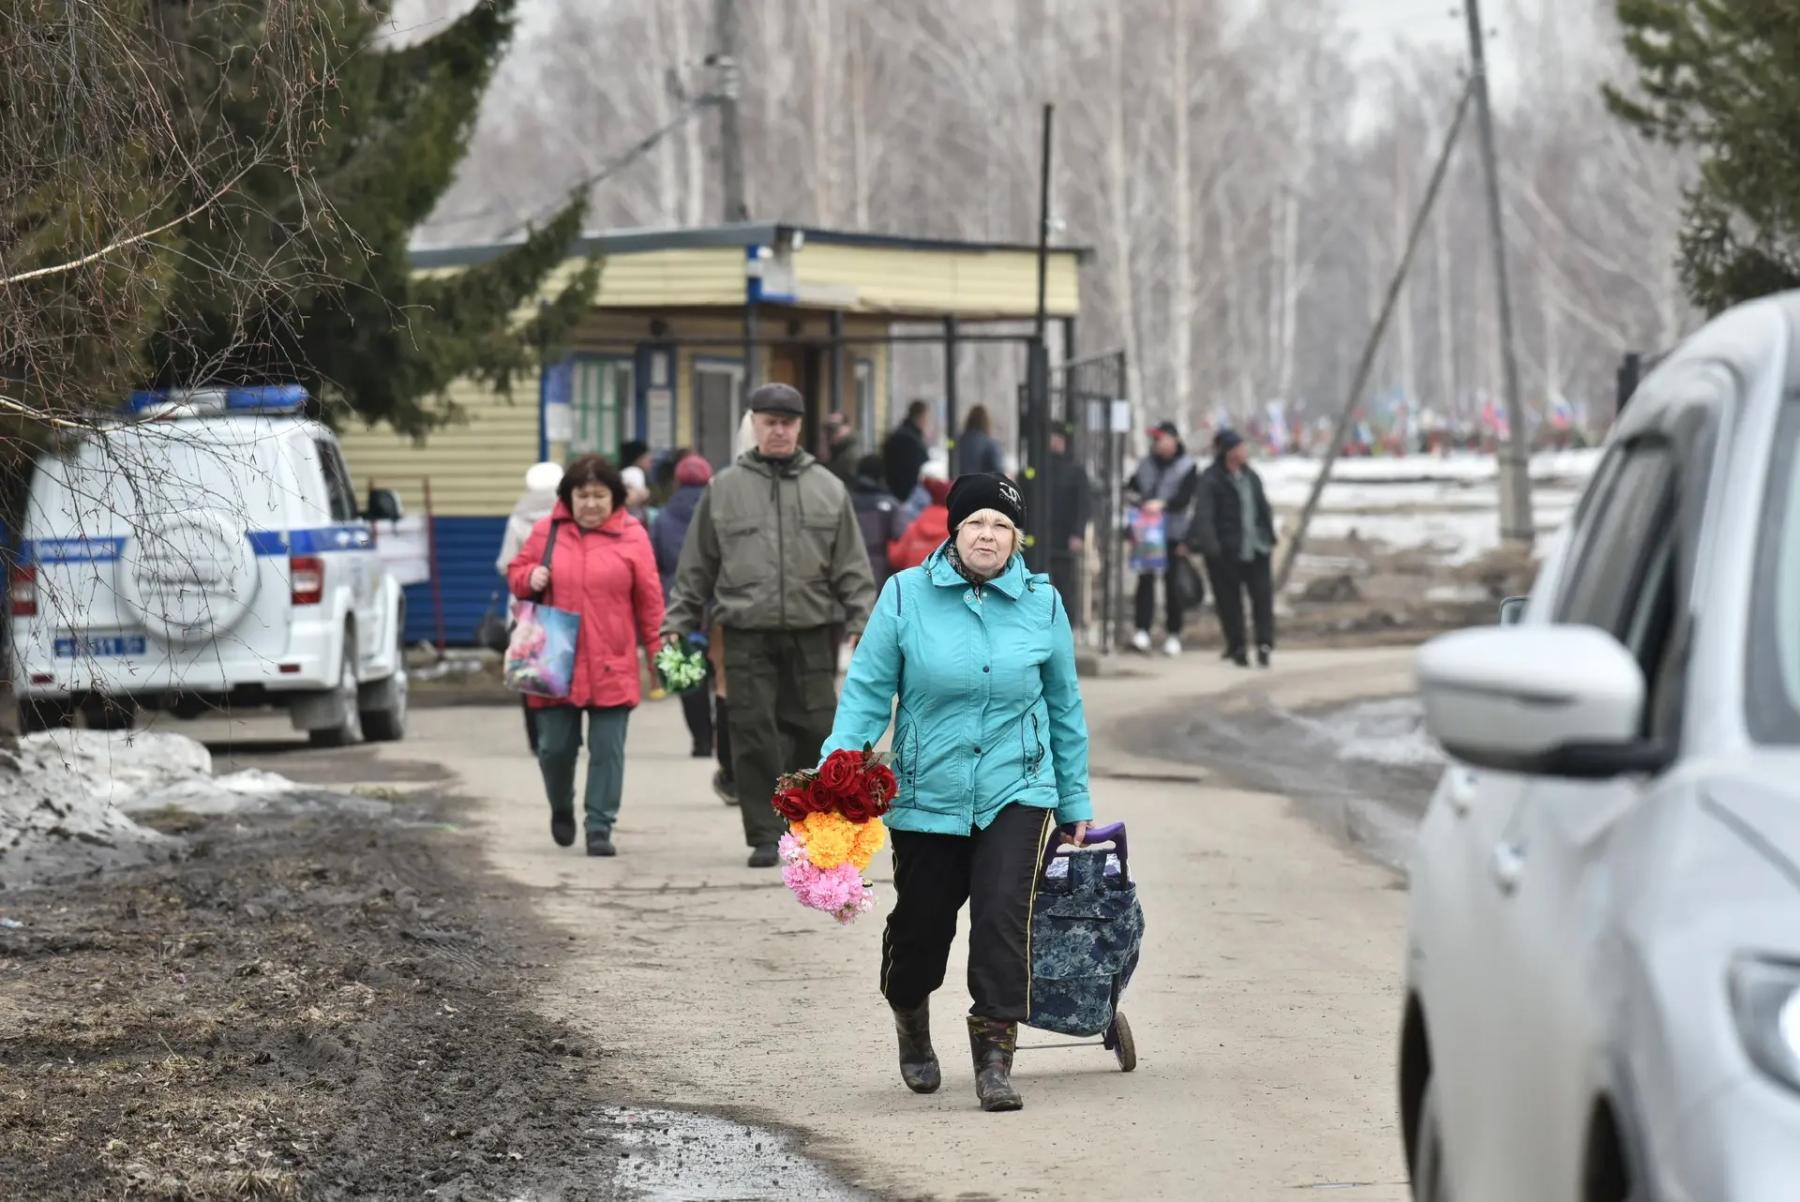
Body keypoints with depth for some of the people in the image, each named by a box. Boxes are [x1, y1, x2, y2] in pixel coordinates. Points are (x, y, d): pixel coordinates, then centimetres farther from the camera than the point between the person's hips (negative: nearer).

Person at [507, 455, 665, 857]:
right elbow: (516, 571, 16)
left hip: (611, 668, -1)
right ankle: (561, 809, 32)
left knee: (607, 749, -1)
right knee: (555, 747, 5)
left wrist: (657, 651, 1)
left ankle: (600, 828, 5)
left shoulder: (631, 536, 0)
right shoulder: (547, 531, 5)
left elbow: (649, 599, 3)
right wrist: (530, 577, -7)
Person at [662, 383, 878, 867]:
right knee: (754, 738, -3)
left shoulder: (828, 489, 10)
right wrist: (677, 623, 6)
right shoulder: (724, 489, 8)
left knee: (816, 732, 1)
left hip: (810, 635, 1)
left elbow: (852, 568, 10)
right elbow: (696, 567, 12)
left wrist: (863, 622, 1)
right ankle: (766, 836, 3)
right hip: (746, 635, -1)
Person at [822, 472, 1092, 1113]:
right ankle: (911, 1023, 43)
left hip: (1015, 794, 0)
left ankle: (995, 1058, -11)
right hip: (927, 793, 0)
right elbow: (867, 693, -3)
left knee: (1003, 916, -16)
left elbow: (1064, 708, 12)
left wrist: (1075, 803, 15)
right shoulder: (906, 596, -5)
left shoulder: (1042, 604, 2)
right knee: (920, 923, 12)